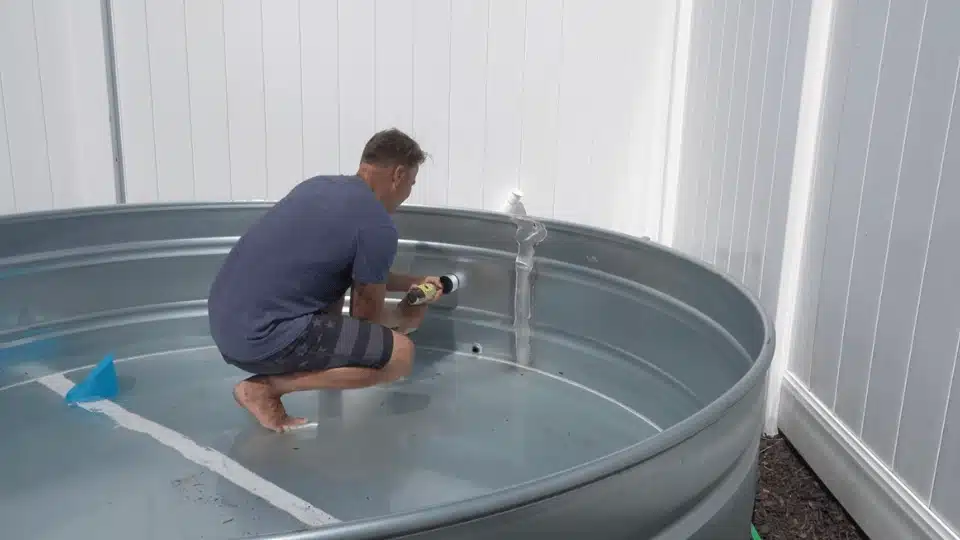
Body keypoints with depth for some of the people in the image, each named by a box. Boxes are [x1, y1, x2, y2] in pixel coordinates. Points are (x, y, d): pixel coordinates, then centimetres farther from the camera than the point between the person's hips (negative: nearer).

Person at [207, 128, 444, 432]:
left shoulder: (319, 185, 14)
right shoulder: (378, 226, -12)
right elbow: (367, 314, 2)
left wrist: (411, 283, 34)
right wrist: (405, 318, 23)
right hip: (260, 338, -10)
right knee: (400, 355, -7)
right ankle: (264, 386, -4)